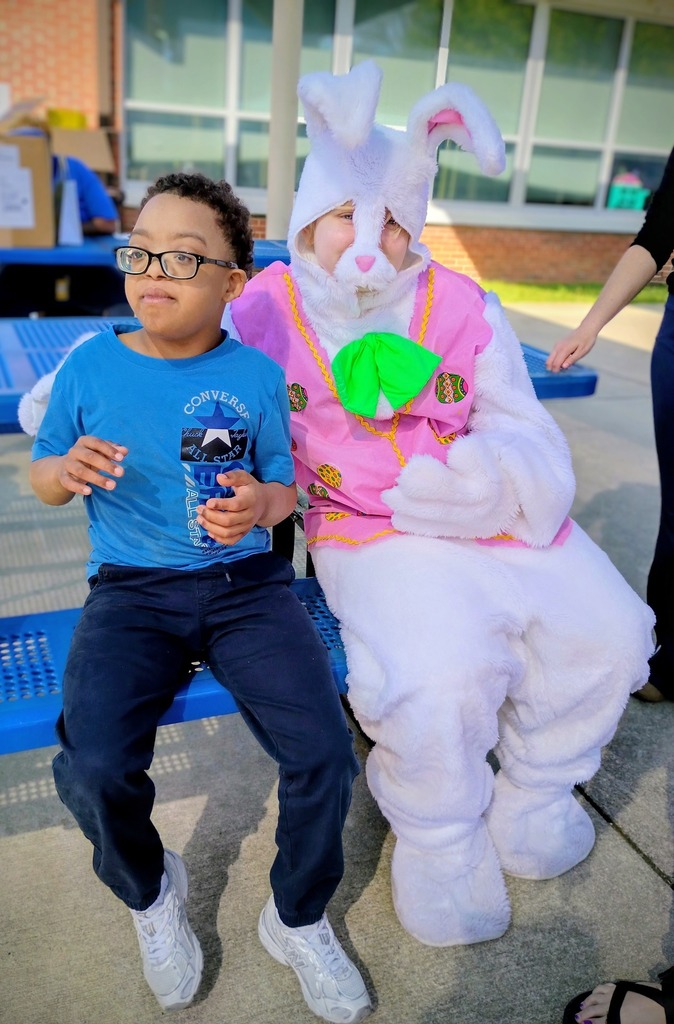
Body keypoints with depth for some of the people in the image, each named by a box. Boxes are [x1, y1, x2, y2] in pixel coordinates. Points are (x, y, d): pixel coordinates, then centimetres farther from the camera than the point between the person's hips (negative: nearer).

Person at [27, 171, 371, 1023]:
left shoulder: (256, 375, 1)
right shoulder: (90, 364, 1)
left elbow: (283, 482, 8)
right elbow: (42, 476, 10)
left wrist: (261, 505, -16)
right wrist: (70, 469, -14)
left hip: (244, 582, 1)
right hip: (131, 590, 0)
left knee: (323, 751, -18)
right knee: (94, 770, -23)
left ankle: (297, 918, 17)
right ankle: (149, 891, 17)